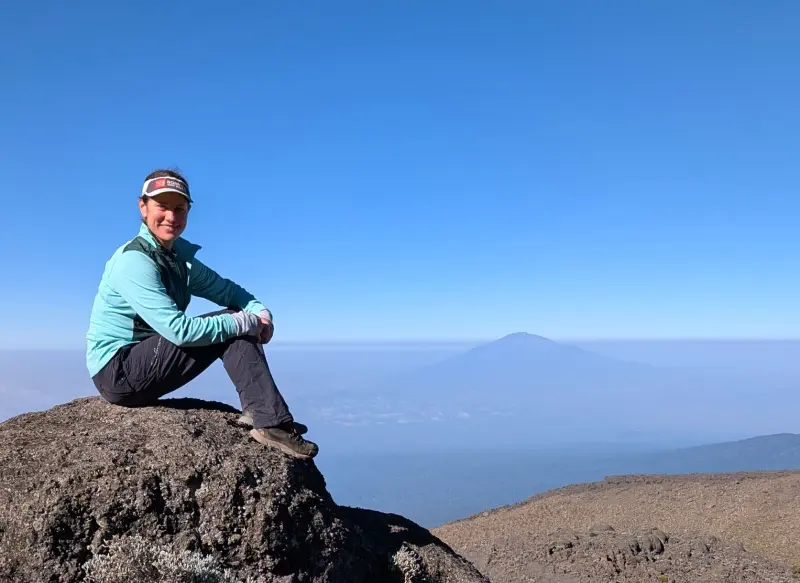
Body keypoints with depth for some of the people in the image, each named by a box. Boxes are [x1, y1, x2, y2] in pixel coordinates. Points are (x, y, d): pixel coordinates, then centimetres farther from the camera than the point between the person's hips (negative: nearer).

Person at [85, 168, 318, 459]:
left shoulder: (179, 258, 7)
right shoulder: (134, 261, -21)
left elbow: (226, 290, 10)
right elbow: (179, 330, -29)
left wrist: (260, 312, -11)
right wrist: (247, 322, -21)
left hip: (141, 365, 9)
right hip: (117, 371, -9)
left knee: (235, 323, -2)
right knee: (232, 326, -19)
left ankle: (258, 411, -11)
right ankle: (271, 422, -21)